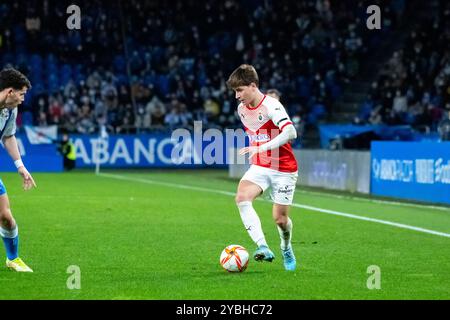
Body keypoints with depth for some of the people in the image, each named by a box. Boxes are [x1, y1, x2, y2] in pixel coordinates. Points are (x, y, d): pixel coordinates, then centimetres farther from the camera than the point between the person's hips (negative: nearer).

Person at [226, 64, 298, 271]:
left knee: (280, 218, -2)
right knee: (242, 197, -25)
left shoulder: (271, 106, -19)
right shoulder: (242, 109, 6)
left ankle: (286, 249, 32)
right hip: (259, 167, 6)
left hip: (284, 169, -5)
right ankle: (263, 247, -31)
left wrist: (261, 148, -38)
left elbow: (290, 132, -33)